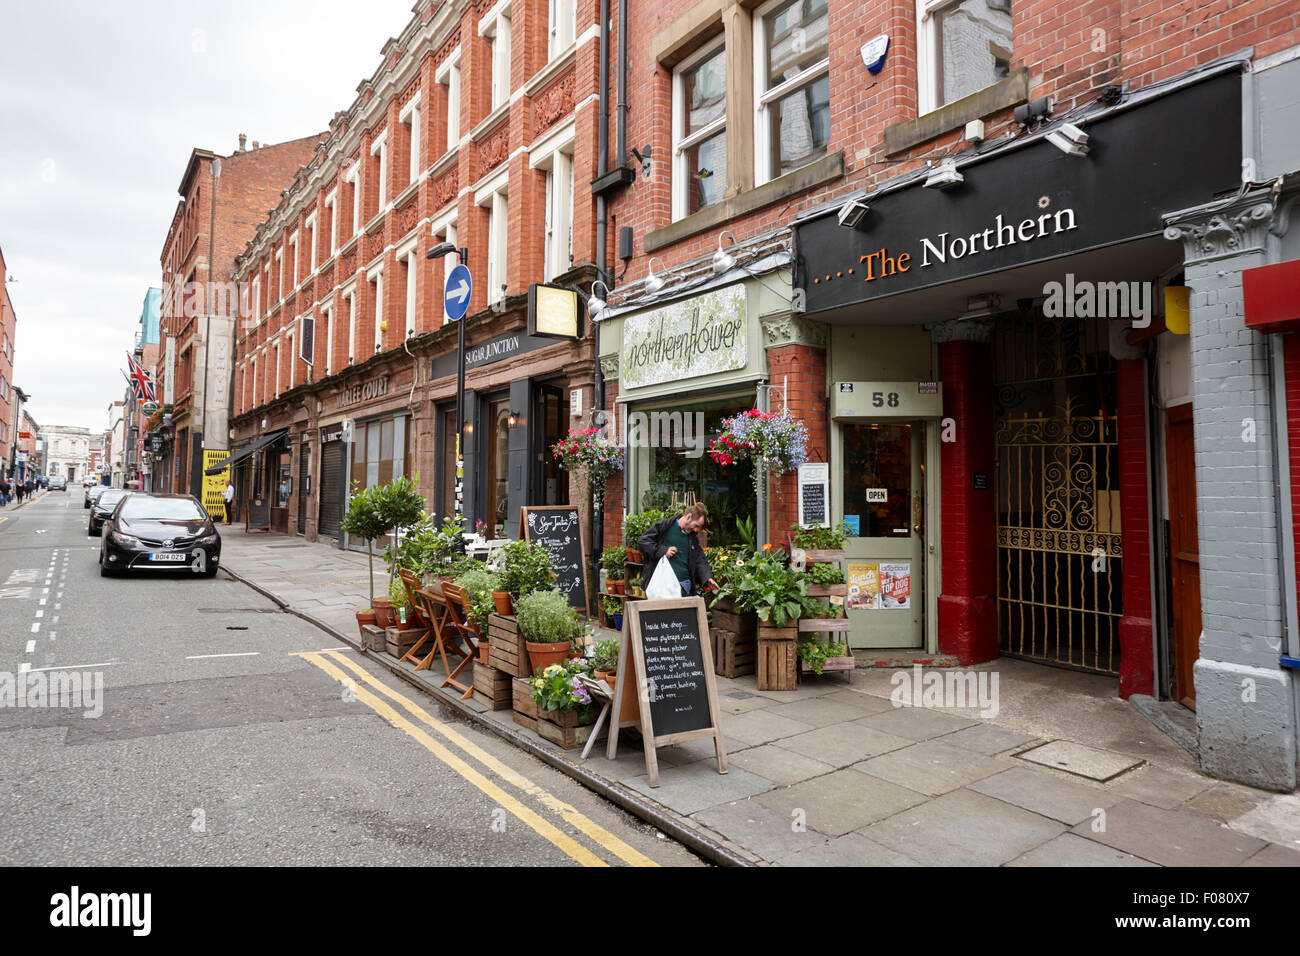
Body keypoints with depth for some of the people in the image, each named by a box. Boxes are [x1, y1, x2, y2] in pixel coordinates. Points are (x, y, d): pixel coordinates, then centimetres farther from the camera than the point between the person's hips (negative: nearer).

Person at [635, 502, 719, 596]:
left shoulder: (693, 537, 18)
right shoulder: (662, 526, 1)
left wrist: (708, 577, -2)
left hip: (684, 586, 5)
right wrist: (663, 550, -13)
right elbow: (642, 543, -2)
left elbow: (700, 560, 17)